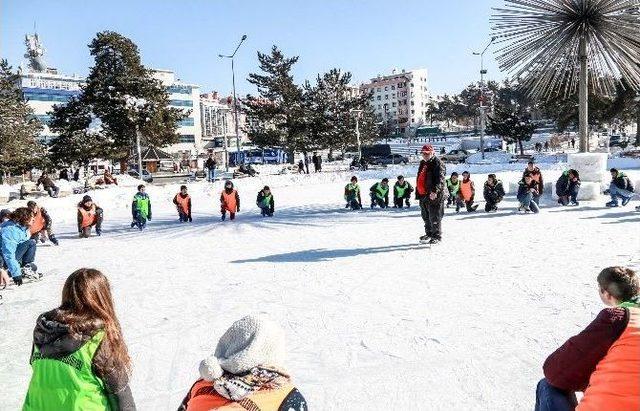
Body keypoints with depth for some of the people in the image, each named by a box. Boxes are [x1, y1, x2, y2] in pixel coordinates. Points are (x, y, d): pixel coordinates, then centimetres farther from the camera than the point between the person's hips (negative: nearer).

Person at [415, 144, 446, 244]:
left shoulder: (438, 164, -11)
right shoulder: (423, 163, 17)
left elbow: (440, 179, -22)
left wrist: (435, 191, -34)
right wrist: (418, 193, 26)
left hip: (433, 195, -9)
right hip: (423, 195, 9)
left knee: (434, 217, -6)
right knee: (426, 217, 18)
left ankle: (437, 236, 3)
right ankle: (429, 234, 32)